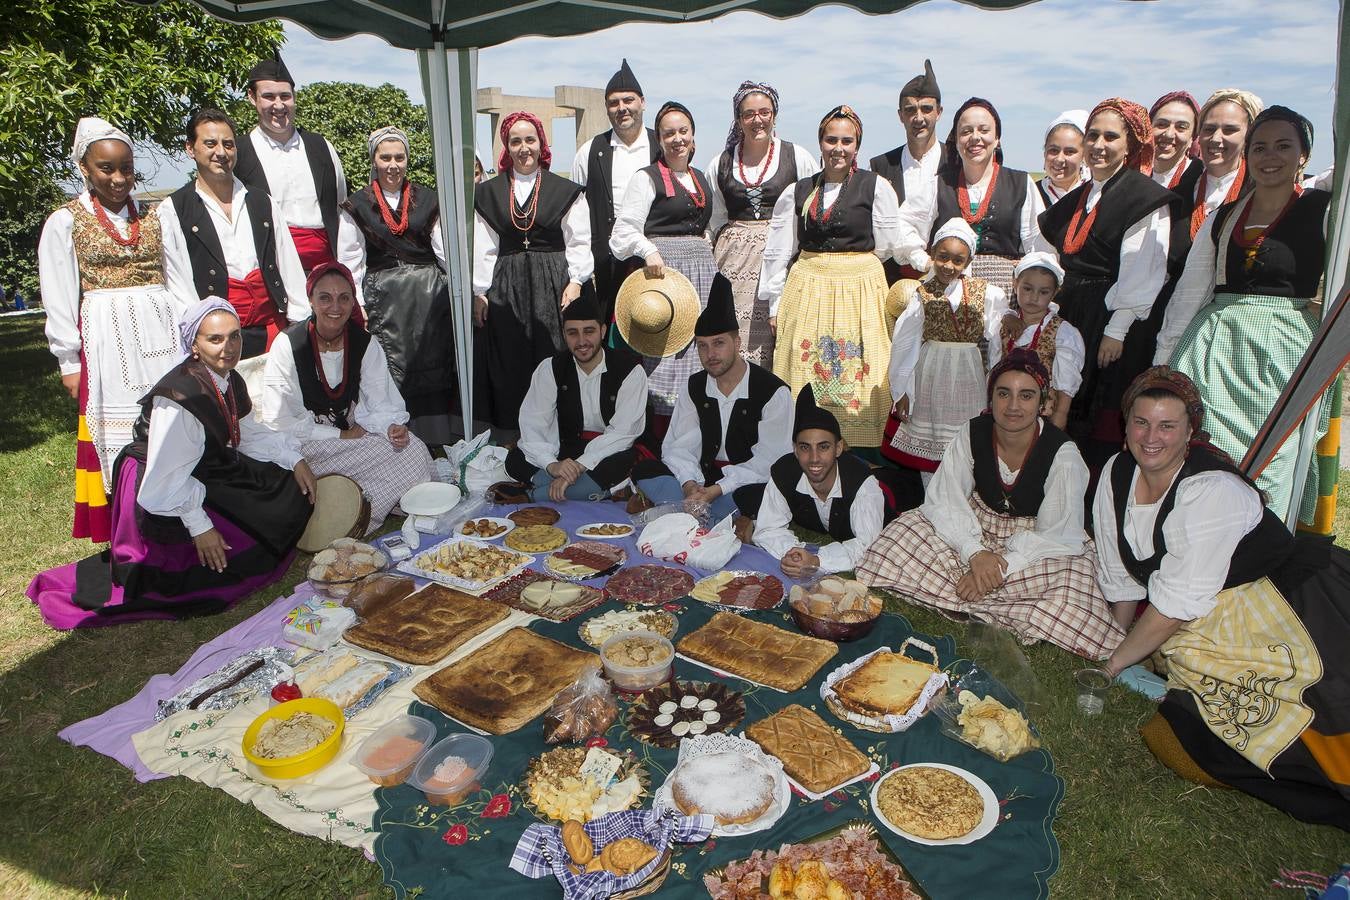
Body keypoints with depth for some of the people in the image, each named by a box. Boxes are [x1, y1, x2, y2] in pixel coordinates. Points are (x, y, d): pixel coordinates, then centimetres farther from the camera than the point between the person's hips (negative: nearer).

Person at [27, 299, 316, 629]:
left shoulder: (231, 382, -4)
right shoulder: (178, 398, -30)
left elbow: (248, 432, 10)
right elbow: (165, 481, -28)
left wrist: (295, 460, -1)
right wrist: (199, 526, -24)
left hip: (201, 474, 9)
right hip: (163, 501, -9)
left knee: (290, 492, 4)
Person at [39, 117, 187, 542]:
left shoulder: (152, 217, 13)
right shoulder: (65, 222, 4)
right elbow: (58, 298, 2)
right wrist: (69, 360, -1)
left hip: (162, 332, 3)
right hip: (107, 340, -2)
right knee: (117, 433, -1)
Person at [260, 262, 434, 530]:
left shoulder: (366, 345, -2)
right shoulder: (288, 346, -13)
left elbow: (382, 405, -3)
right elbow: (279, 422, -13)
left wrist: (393, 427, -27)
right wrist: (341, 435, -17)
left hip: (354, 433, 5)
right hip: (305, 445, -4)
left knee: (413, 450, -23)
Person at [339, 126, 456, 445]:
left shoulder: (427, 200, 10)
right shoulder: (357, 206, 6)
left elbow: (446, 250, 9)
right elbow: (351, 261, 4)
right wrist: (357, 306, -3)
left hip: (428, 294, 1)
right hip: (383, 298, -1)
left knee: (432, 367, 2)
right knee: (390, 371, -2)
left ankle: (434, 439, 11)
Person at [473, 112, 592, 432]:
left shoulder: (565, 191, 7)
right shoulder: (488, 193, 12)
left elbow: (578, 243, 4)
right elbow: (483, 247, 9)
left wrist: (575, 282, -8)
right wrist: (479, 292, 3)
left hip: (553, 285, -2)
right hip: (505, 288, 2)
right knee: (509, 364, 1)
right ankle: (513, 433, 9)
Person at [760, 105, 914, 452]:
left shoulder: (876, 186, 2)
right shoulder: (798, 192, 11)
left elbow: (889, 245, 8)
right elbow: (778, 251, 12)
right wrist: (775, 303, 10)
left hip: (860, 291, -2)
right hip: (807, 290, 3)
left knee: (855, 376, -3)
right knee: (806, 375, 1)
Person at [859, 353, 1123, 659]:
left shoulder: (1063, 454, -21)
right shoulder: (973, 433, -14)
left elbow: (1059, 535, -18)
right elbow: (943, 500, -14)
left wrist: (1002, 566, -28)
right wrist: (976, 552, -29)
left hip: (1038, 540, -2)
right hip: (978, 527, 2)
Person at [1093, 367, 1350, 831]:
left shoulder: (1212, 490, -20)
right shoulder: (1117, 473, 0)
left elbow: (1180, 601, -19)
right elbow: (1120, 576, 7)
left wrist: (1116, 662, -10)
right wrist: (1122, 643, 9)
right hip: (1195, 632, 6)